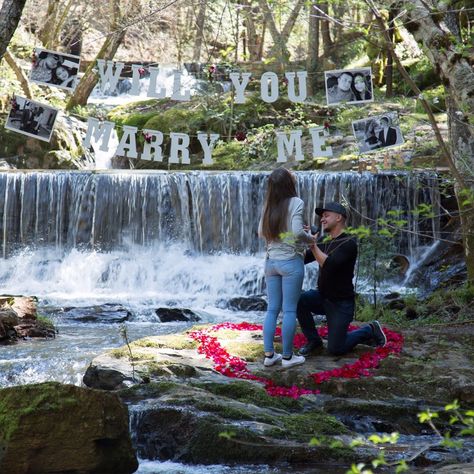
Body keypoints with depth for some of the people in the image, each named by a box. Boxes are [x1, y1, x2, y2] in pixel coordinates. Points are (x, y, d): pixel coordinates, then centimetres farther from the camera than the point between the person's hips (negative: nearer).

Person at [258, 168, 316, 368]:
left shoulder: (269, 205, 6)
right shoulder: (295, 202, -11)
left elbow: (261, 232, 11)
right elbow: (297, 232, -21)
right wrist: (310, 238, -3)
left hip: (271, 261, 6)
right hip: (291, 261, -6)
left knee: (272, 309, 10)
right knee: (290, 310, 1)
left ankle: (269, 354, 11)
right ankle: (287, 356, 5)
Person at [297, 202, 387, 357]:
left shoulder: (349, 243, -16)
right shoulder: (325, 244, 8)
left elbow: (328, 265, -29)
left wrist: (312, 244, -28)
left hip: (341, 303, -7)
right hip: (323, 297, 7)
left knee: (335, 349, -8)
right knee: (299, 300, -22)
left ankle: (369, 331, 18)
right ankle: (314, 341, -2)